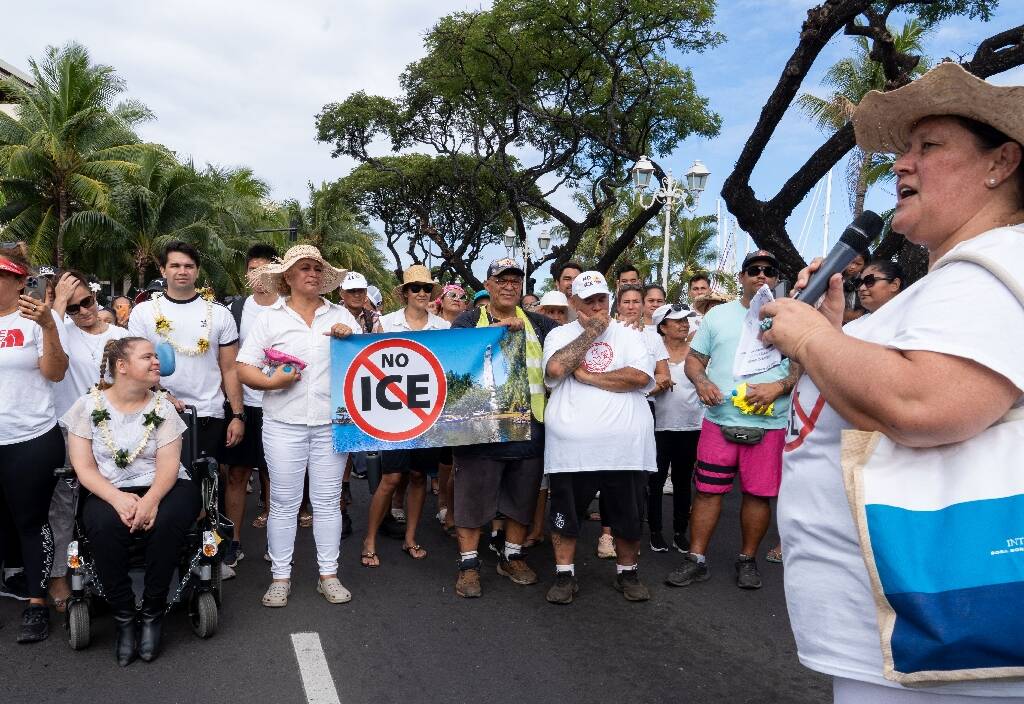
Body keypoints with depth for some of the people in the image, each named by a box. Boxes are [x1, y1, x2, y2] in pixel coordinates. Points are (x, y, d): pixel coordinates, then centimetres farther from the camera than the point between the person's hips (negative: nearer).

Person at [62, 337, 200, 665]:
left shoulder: (162, 406, 3)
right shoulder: (88, 405, 3)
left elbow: (168, 465, -5)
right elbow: (83, 467, -3)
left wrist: (151, 499, -25)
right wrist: (118, 498, -20)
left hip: (162, 488, 0)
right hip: (109, 493, 0)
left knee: (168, 520, -32)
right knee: (103, 525, -33)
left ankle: (153, 614, -14)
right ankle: (123, 618, -17)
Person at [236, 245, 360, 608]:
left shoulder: (341, 315, 10)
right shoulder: (269, 318, 6)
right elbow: (243, 369, 3)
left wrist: (351, 337, -7)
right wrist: (271, 381, -16)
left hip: (331, 423, 1)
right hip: (284, 424, -1)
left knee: (328, 501, 7)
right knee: (284, 503, 5)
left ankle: (328, 575, 18)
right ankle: (280, 577, 18)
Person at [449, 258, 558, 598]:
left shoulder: (537, 323, 14)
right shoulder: (470, 320, 5)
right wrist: (499, 326, -22)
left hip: (528, 426, 4)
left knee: (522, 498, 14)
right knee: (473, 497, 4)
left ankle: (512, 557, 32)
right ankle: (468, 564, 18)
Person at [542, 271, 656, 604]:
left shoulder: (628, 335, 6)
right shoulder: (559, 335, 7)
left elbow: (640, 376, -12)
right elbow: (555, 368, -15)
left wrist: (586, 375, -10)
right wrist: (591, 331, -8)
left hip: (624, 446, 1)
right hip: (570, 446, 0)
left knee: (628, 515, 11)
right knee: (565, 514, 9)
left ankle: (627, 572, 32)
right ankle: (564, 575, 26)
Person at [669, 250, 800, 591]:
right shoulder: (718, 315, 10)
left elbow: (804, 367, 3)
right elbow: (694, 358, 11)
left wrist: (778, 387, -16)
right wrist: (701, 382, -9)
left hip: (769, 423, 0)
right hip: (719, 419, 1)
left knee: (758, 494, 6)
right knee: (708, 489, 2)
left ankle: (747, 560, 24)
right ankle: (696, 560, 13)